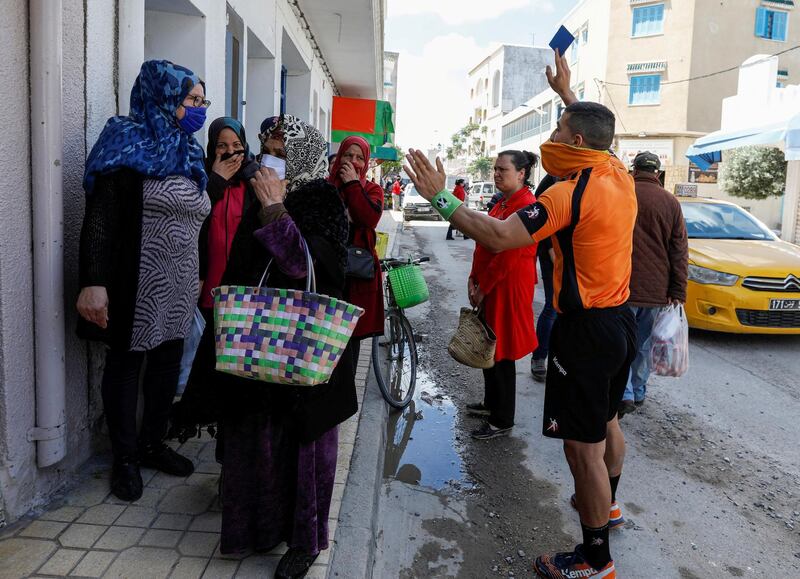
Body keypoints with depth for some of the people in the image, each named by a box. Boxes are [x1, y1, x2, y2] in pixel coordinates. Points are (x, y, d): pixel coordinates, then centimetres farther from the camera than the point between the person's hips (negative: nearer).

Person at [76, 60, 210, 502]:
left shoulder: (188, 153, 13)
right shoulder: (128, 144, -8)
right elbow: (100, 217, -15)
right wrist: (94, 283, -22)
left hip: (178, 287, 7)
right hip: (136, 284, -7)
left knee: (167, 363, 13)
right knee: (125, 364, 7)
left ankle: (152, 444, 31)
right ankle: (124, 458, 22)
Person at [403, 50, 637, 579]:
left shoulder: (571, 194, -21)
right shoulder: (619, 174, 5)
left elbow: (498, 237, -28)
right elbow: (596, 133, 28)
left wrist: (441, 198, -20)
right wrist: (567, 93, 38)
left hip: (587, 328, -10)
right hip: (622, 318, 10)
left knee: (583, 445, 1)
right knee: (607, 421, 26)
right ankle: (606, 502, 48)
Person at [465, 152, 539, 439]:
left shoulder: (525, 205, -17)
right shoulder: (502, 203, 14)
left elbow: (509, 254, -21)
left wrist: (483, 287, -15)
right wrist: (474, 278, 5)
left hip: (509, 287, -9)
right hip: (489, 287, 9)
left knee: (501, 353, 0)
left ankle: (502, 421, 14)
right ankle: (491, 403, 37)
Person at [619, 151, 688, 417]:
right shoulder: (671, 202, 5)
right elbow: (679, 251, 2)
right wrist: (678, 292, 3)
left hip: (622, 285, -3)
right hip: (657, 289, 3)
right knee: (644, 344, 15)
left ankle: (624, 393, -7)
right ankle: (638, 393, 24)